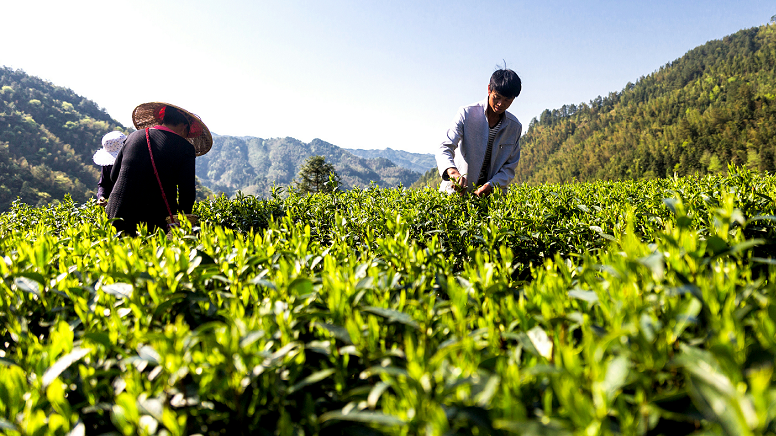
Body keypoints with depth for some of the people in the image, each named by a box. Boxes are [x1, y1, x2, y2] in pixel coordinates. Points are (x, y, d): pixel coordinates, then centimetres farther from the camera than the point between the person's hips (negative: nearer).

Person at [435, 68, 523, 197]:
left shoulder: (515, 127, 5)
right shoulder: (467, 113, -5)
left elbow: (509, 169, 5)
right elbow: (445, 147, -14)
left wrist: (490, 185, -16)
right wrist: (452, 171, -36)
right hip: (458, 190, -2)